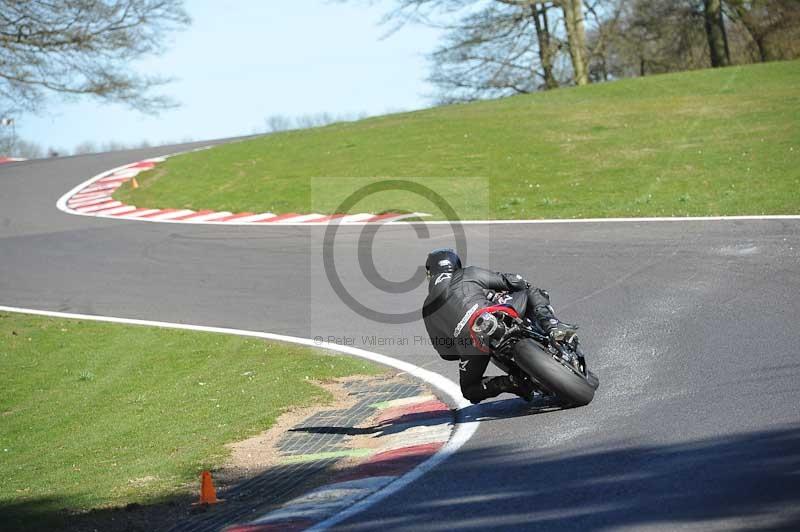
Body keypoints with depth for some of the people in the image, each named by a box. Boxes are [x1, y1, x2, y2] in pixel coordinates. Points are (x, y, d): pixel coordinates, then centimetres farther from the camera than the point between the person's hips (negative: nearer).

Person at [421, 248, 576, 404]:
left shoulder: (428, 310, 25)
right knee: (533, 293, 24)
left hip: (469, 344, 1)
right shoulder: (469, 274, 21)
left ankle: (508, 383, -2)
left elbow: (445, 352, 24)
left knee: (469, 390, 27)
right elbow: (513, 281, 17)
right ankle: (553, 327, -5)